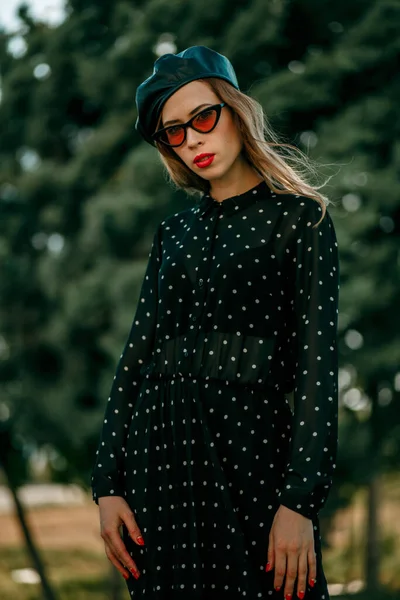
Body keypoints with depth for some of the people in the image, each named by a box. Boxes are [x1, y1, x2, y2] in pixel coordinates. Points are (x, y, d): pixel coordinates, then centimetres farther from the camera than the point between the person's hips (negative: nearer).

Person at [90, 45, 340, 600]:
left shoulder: (299, 216, 0)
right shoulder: (174, 232, 14)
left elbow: (318, 360, -8)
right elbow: (138, 352, 10)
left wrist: (300, 500, -16)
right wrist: (108, 484, 1)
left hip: (253, 445, -4)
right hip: (159, 444, 4)